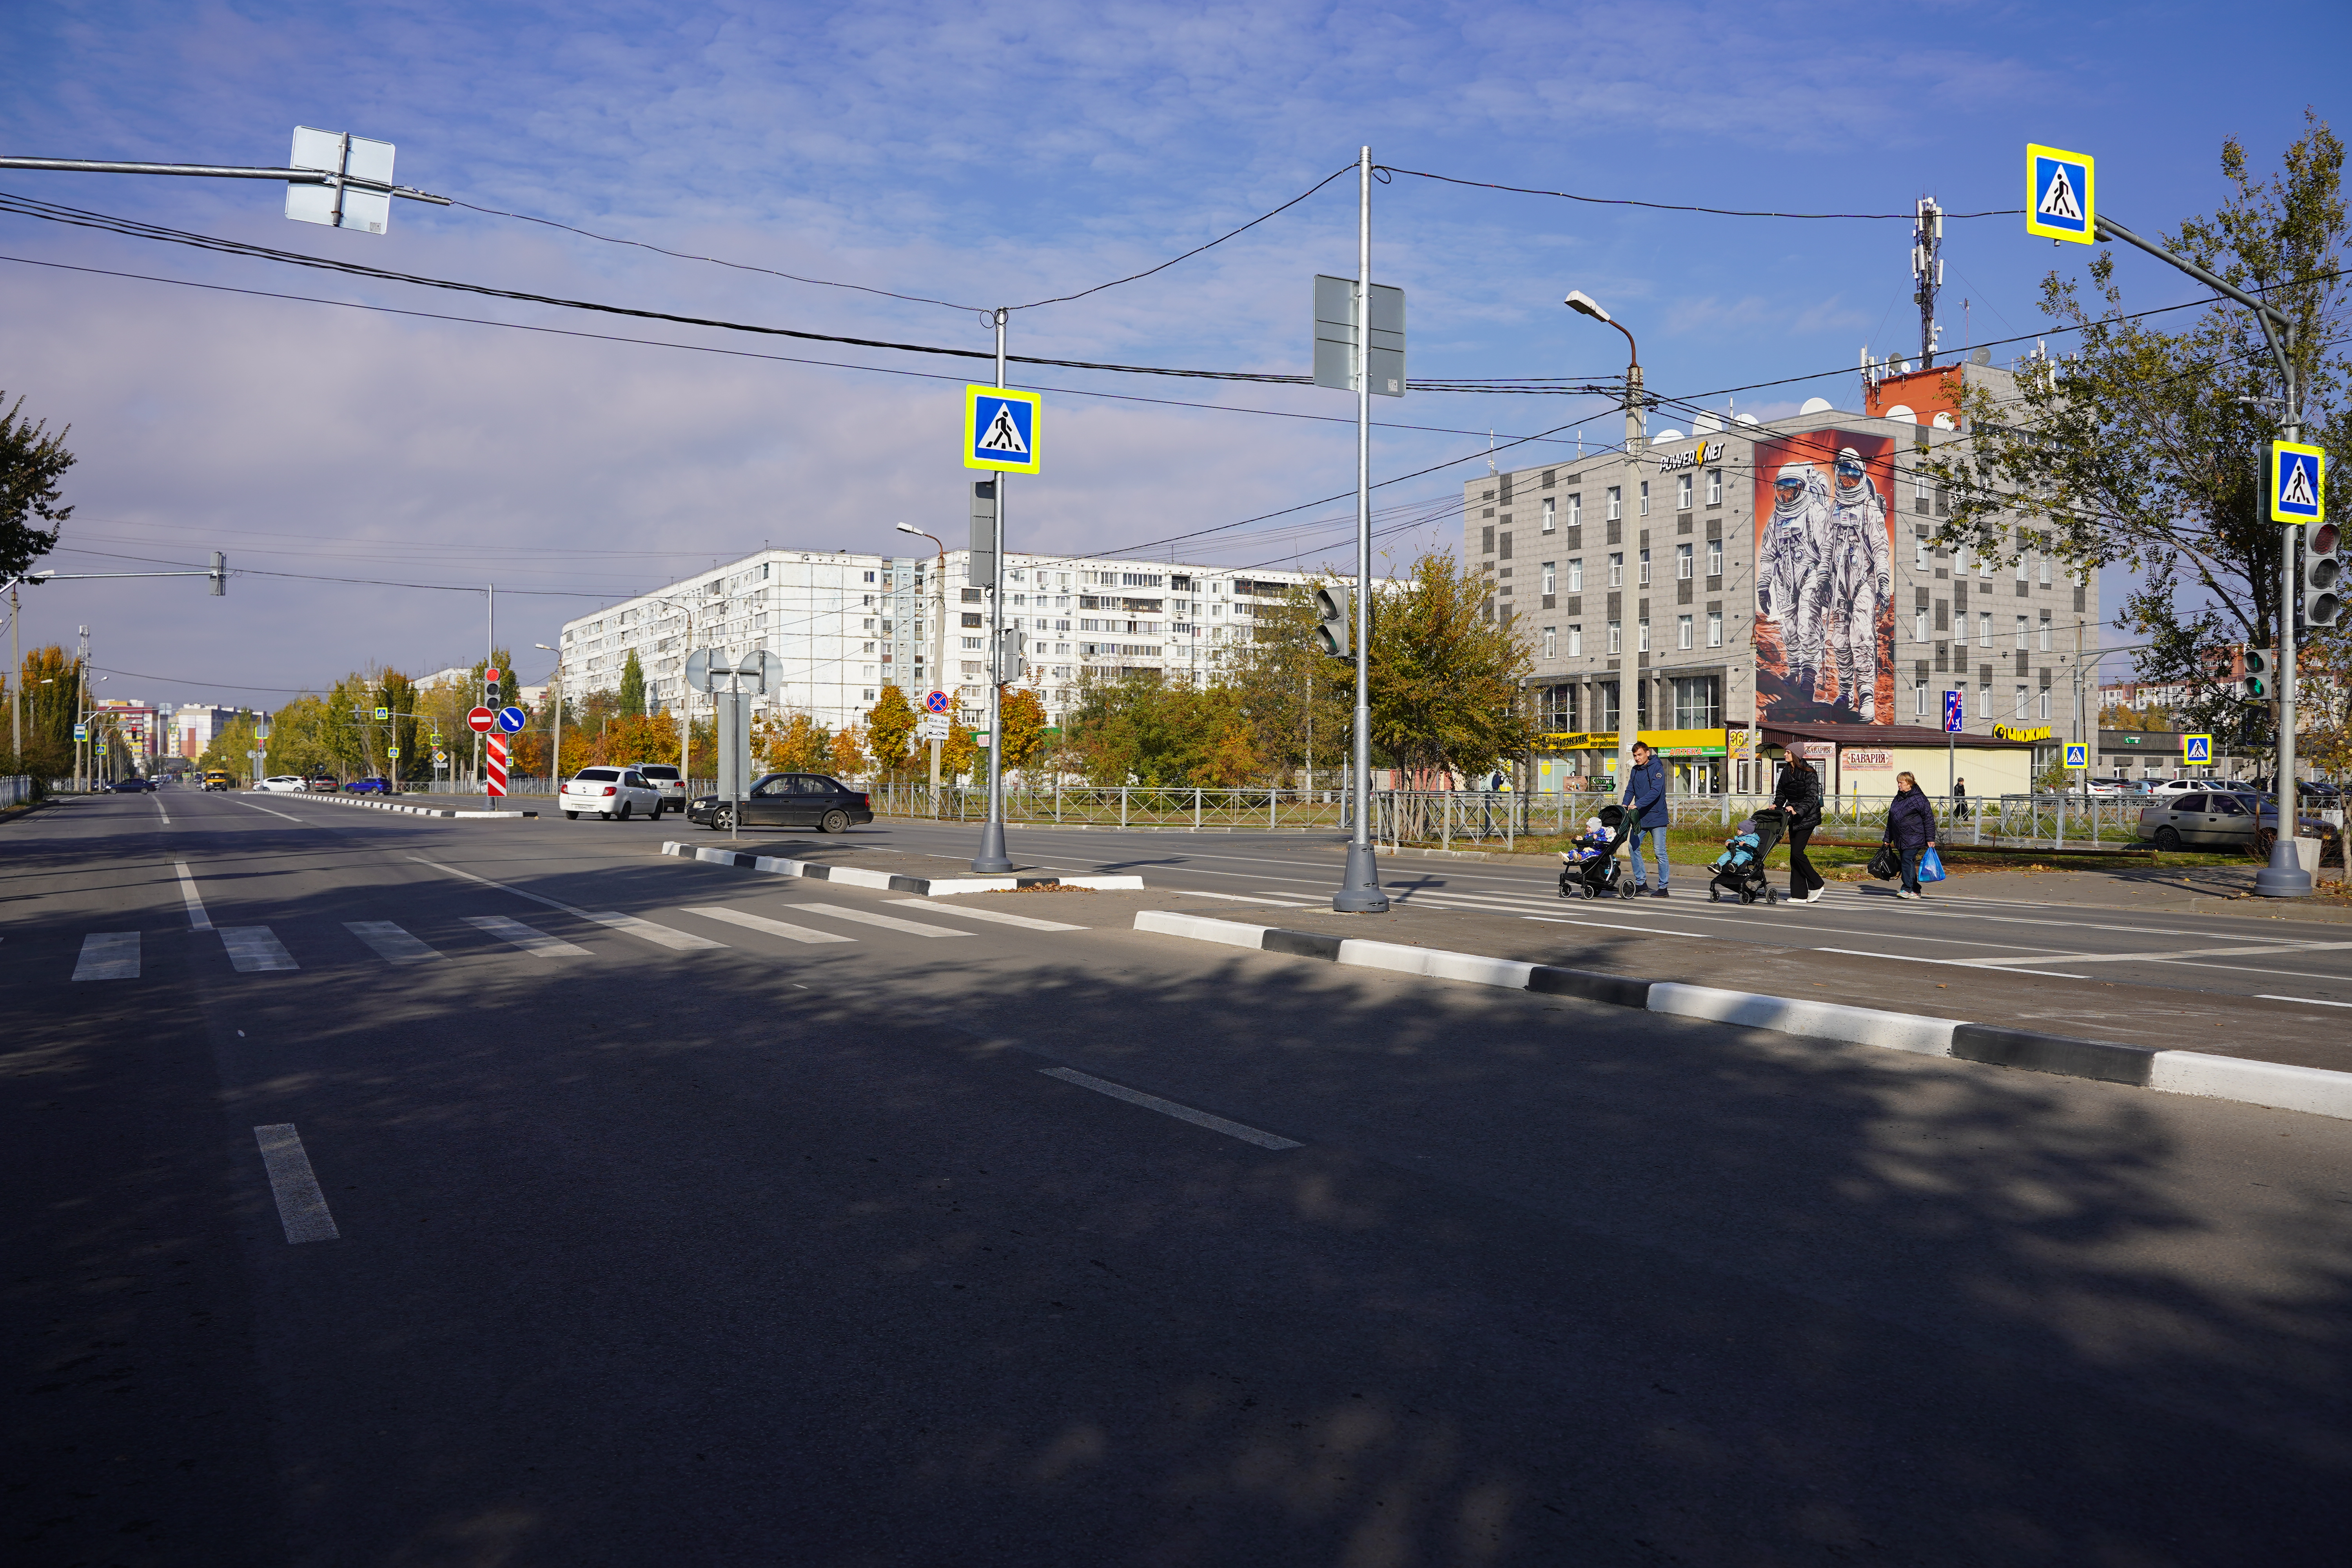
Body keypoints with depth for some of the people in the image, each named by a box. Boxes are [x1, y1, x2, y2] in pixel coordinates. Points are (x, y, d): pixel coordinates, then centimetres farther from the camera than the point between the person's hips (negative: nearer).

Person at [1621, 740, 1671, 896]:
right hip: (1640, 817, 7)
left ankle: (1663, 887, 4)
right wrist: (1625, 806, -9)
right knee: (1634, 848, 3)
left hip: (1656, 816, -7)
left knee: (1659, 852, -3)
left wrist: (1637, 805, -28)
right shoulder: (1635, 770, 11)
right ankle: (1641, 883, 13)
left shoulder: (1656, 767, -11)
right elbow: (1630, 791, 10)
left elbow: (1656, 791, -21)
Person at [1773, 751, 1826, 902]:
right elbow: (1780, 793, 16)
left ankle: (1816, 885, 2)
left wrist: (1798, 810, -29)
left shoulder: (1809, 774, -12)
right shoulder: (1786, 772, 10)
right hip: (1794, 817, 8)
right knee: (1794, 854, 4)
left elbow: (1811, 798, -17)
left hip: (1807, 817, -8)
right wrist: (1777, 805, -2)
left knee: (1797, 852, -14)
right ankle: (1799, 894, 7)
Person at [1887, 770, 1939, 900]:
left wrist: (1930, 838, -12)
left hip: (1914, 838, -8)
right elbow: (1891, 820, 20)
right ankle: (1915, 891, 13)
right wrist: (1888, 839, 21)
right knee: (1908, 863, 8)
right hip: (1900, 839, 8)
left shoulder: (1919, 799, -8)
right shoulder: (1898, 799, 15)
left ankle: (1907, 889, -15)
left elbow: (1929, 819, -8)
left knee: (1908, 860, -15)